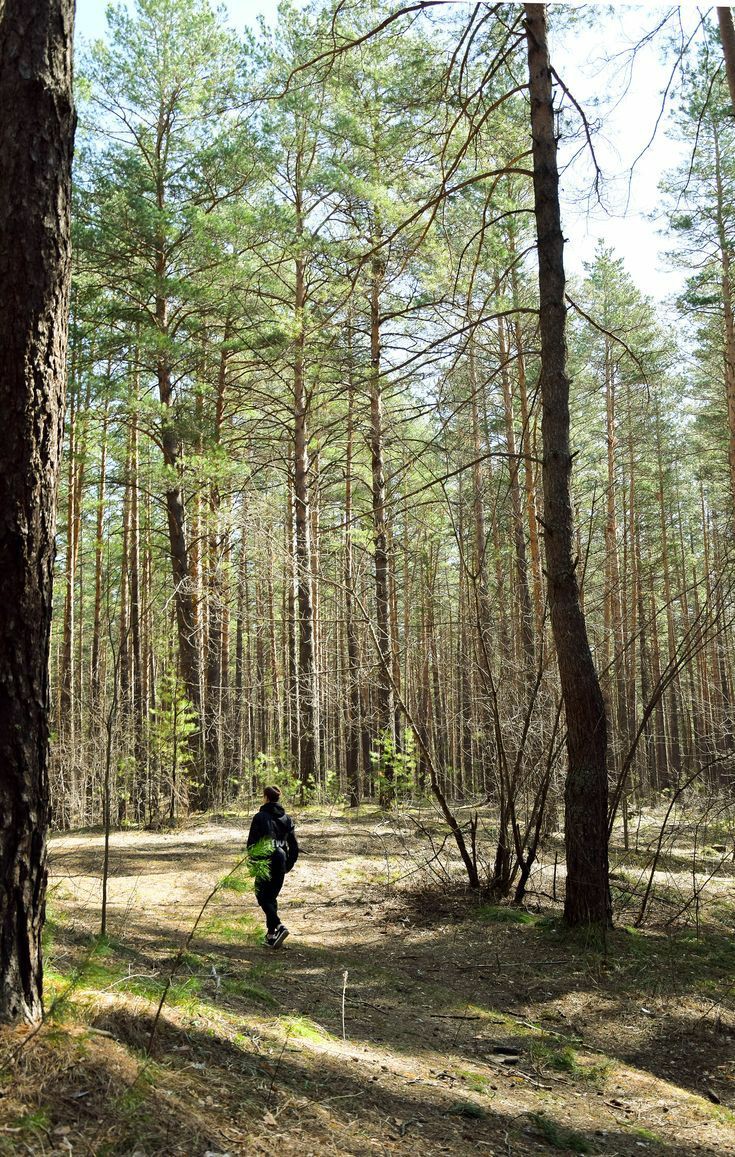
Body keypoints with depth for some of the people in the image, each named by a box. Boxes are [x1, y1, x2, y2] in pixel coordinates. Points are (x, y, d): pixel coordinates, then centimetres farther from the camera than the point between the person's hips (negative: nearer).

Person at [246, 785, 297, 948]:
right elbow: (294, 846, 10)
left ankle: (278, 927, -16)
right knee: (272, 897, 17)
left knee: (262, 896, 2)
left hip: (265, 863, -6)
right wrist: (289, 864, 17)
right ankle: (271, 934, 19)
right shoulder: (287, 818, 8)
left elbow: (252, 842, -11)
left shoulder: (260, 817, -9)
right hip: (280, 865, 6)